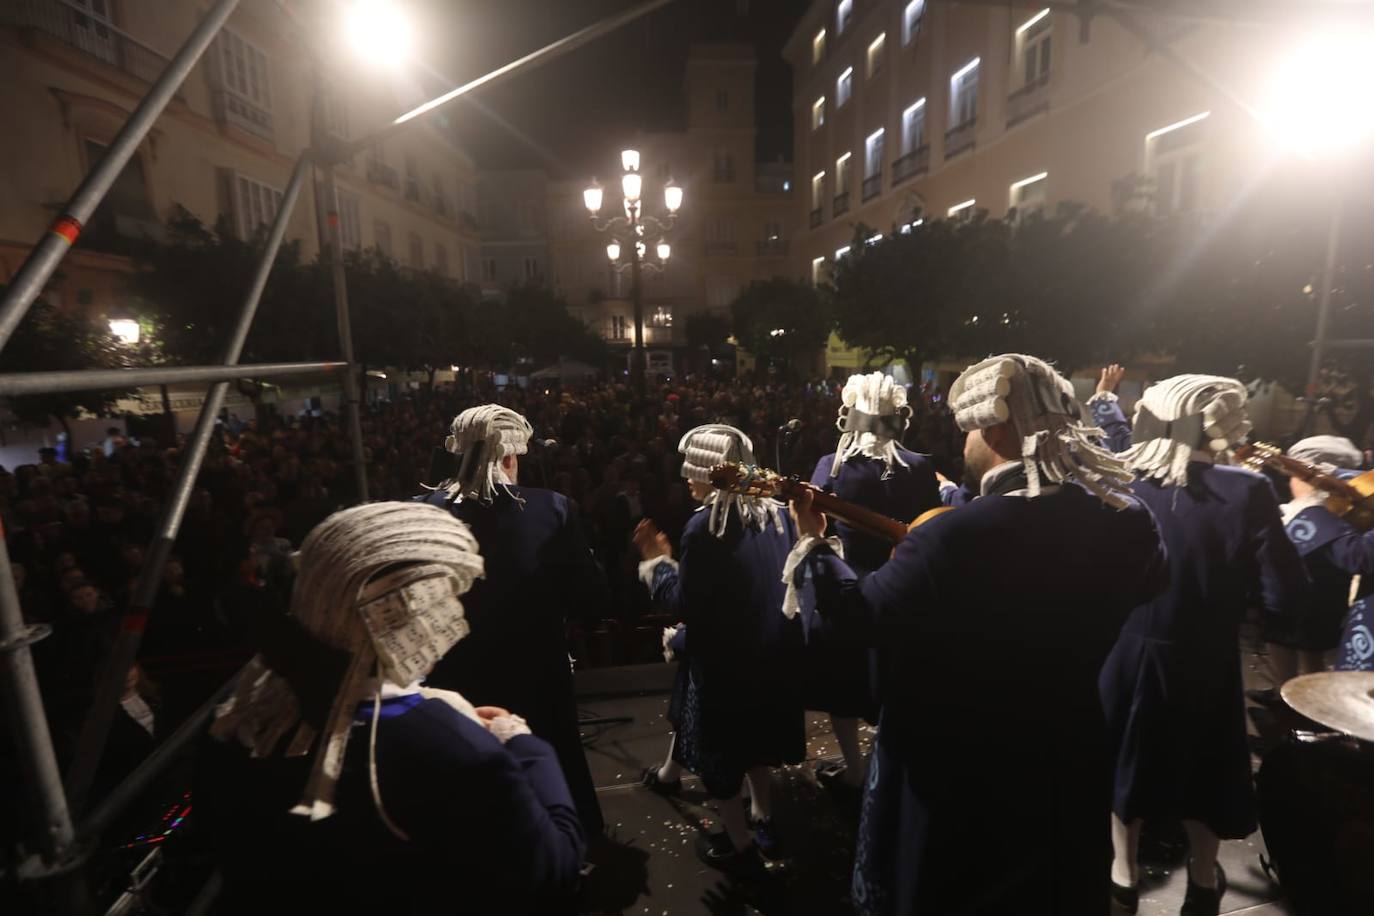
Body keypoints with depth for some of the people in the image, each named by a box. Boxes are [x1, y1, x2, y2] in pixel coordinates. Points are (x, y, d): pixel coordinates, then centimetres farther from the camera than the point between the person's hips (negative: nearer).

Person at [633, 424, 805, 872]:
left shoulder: (704, 526, -24)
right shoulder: (777, 511, -3)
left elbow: (684, 604, -18)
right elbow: (787, 582, 7)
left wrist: (657, 559, -6)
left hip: (724, 658, -7)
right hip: (771, 652, 7)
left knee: (719, 749, 16)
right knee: (752, 734, 28)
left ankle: (740, 846, 33)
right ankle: (763, 822, 45)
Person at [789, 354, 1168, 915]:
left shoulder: (952, 538, -31)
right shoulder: (1128, 523, -12)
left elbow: (862, 612, -18)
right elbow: (1144, 587, 11)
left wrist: (812, 542, -4)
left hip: (954, 771, -4)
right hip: (1067, 765, 5)